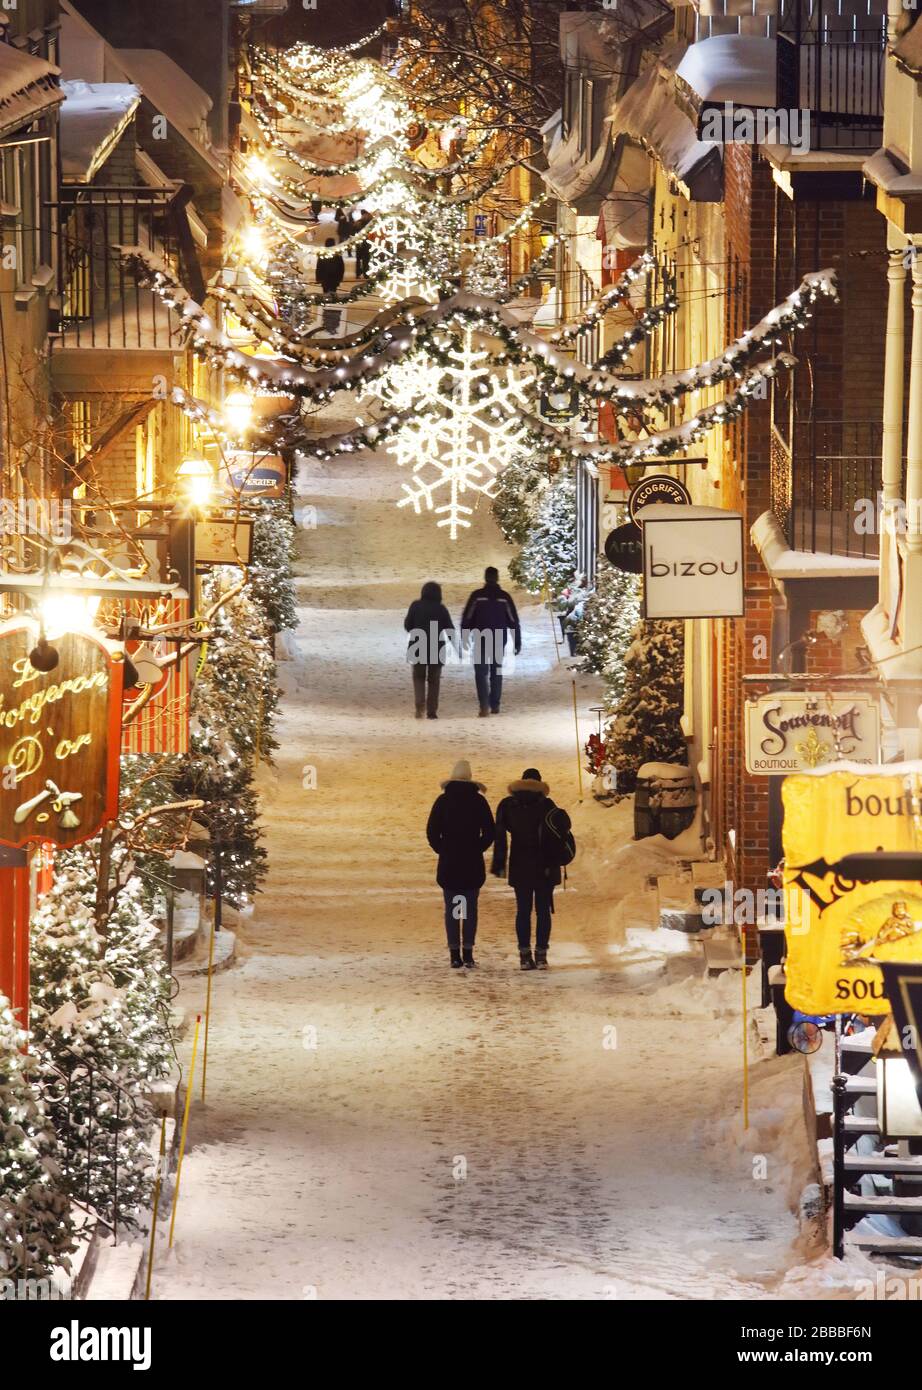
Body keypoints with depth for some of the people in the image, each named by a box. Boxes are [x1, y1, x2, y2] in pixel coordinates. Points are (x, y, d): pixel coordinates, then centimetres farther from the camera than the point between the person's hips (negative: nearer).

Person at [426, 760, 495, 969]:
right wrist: (477, 849, 11)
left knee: (451, 909, 4)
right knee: (470, 909, 4)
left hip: (448, 863, 0)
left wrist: (442, 850, 10)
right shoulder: (478, 801, -1)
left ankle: (455, 954, 0)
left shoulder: (443, 801, -1)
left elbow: (432, 832, -3)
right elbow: (489, 833, -2)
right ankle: (468, 953, -1)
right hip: (473, 864, 0)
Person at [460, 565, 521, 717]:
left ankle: (484, 705, -18)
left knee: (481, 673, -1)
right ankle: (495, 705, 18)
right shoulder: (504, 597, 0)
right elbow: (513, 621, 2)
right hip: (499, 641, 3)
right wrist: (517, 642, 8)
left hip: (481, 641, -3)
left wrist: (465, 637, 3)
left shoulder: (477, 596, -7)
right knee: (496, 672, 16)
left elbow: (467, 618, -7)